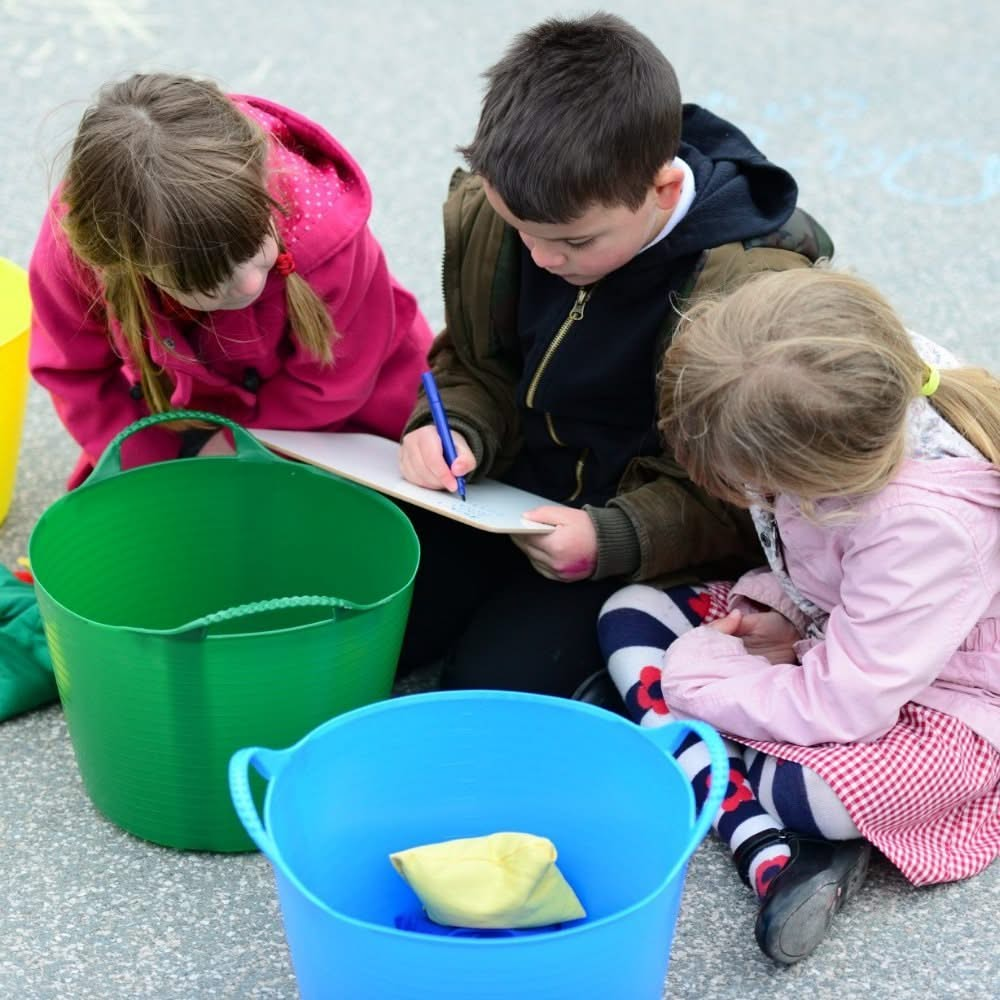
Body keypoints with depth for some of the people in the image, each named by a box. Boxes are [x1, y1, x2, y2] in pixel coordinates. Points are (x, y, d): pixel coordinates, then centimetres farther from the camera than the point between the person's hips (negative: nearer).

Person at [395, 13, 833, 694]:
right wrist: (455, 432, -15)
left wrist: (612, 540, -31)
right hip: (505, 497, 6)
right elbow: (479, 369, 7)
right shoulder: (488, 213, -10)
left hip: (655, 547, -5)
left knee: (492, 684, -23)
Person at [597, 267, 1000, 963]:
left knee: (818, 793, -38)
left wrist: (696, 674, -20)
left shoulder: (927, 523, -38)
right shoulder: (859, 389, -19)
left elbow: (843, 708, -30)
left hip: (926, 703, -8)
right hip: (817, 631, 9)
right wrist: (786, 607, -13)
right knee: (629, 615, -6)